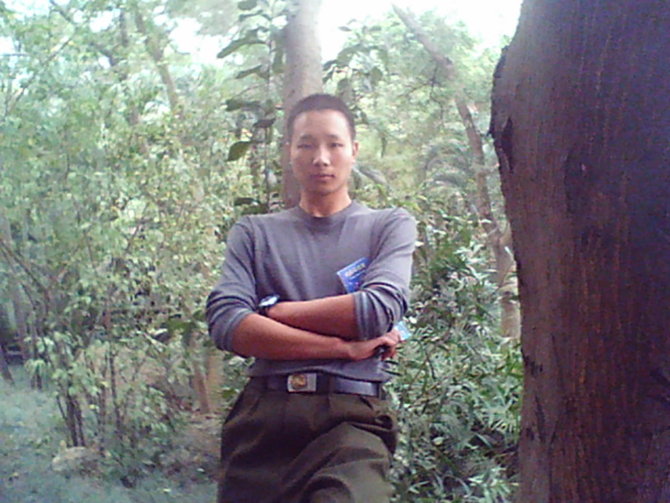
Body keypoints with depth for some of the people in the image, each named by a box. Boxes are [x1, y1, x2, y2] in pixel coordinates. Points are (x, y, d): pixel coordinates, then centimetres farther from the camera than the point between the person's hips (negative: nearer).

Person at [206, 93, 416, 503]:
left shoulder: (390, 225, 12)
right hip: (262, 413, 3)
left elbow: (379, 310, -6)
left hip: (352, 416, -2)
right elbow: (225, 323, -2)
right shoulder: (254, 233, 14)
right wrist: (345, 347, -6)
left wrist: (277, 312, 2)